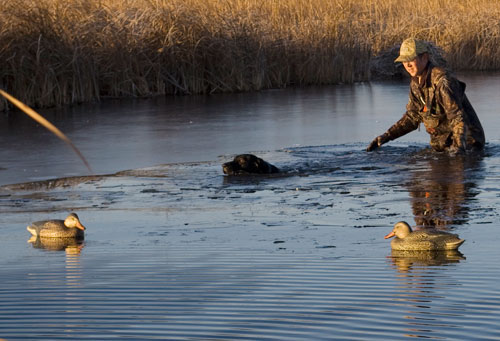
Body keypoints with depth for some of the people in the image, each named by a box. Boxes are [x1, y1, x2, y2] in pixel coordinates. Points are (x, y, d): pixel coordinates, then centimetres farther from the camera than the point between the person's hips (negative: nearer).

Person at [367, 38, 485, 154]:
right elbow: (412, 117, 15)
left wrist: (459, 145, -43)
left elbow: (457, 116, -29)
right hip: (441, 143, 8)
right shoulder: (415, 83, 5)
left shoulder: (442, 81, -23)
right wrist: (386, 136, 5)